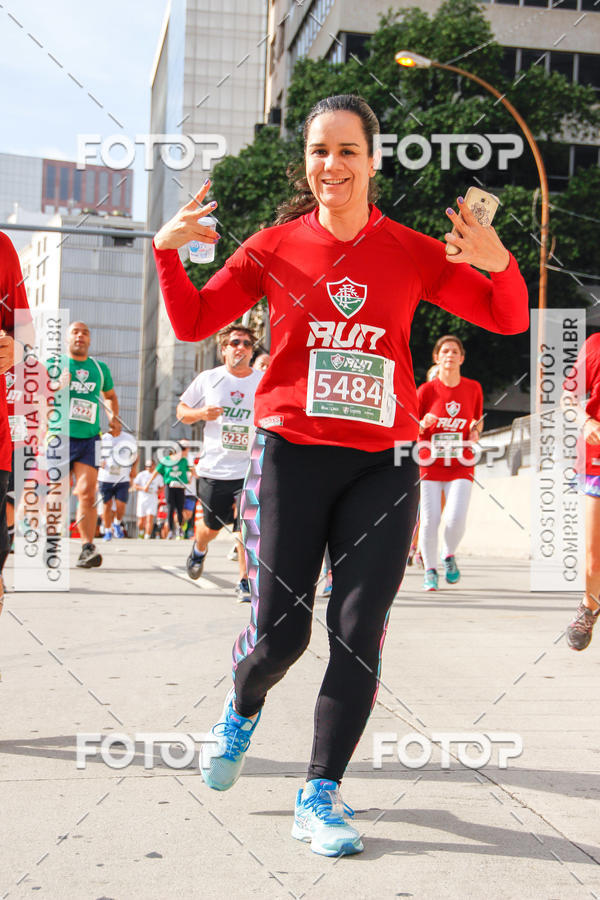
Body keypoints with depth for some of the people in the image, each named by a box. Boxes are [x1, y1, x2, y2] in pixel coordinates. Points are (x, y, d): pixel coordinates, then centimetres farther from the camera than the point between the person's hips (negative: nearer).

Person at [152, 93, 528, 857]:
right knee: (280, 632, 0)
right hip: (291, 456, -1)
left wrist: (500, 265, -12)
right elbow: (193, 323, 10)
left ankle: (319, 797, 14)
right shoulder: (276, 247, 3)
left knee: (358, 635, -2)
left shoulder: (410, 252, 4)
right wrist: (167, 251, -6)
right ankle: (242, 709, 37)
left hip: (382, 465, 1)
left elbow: (507, 320, 9)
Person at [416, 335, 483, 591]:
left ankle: (449, 555, 18)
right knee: (429, 520, -4)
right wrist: (423, 424, -18)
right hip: (430, 464, -1)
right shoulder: (426, 390, -2)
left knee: (456, 518, -13)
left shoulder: (473, 388, 4)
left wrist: (475, 430, -4)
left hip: (461, 466, 1)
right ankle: (430, 570, 16)